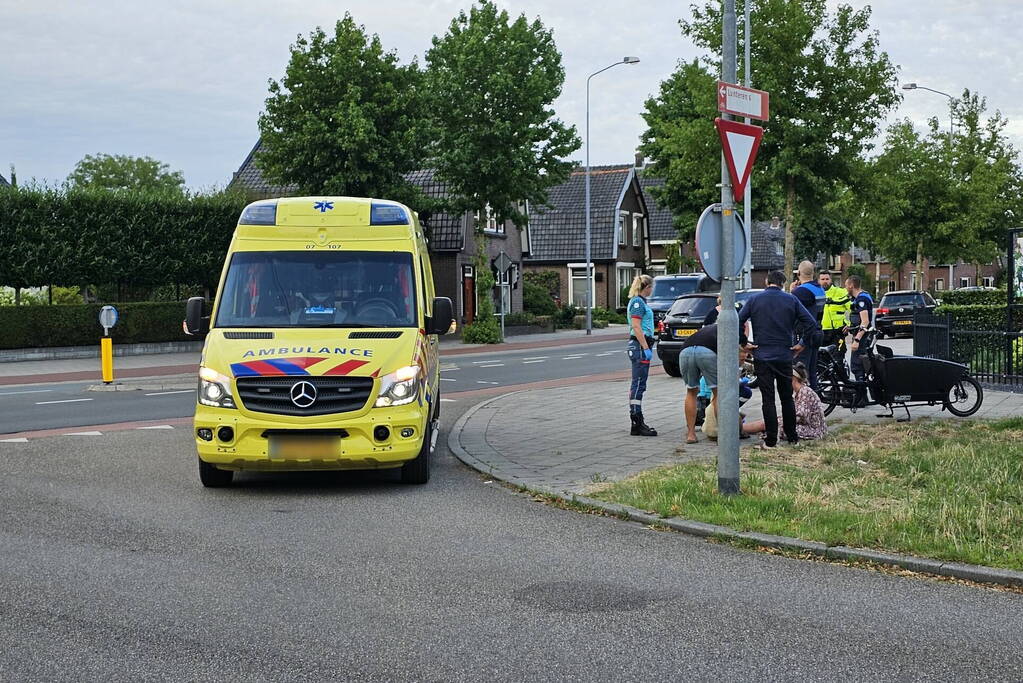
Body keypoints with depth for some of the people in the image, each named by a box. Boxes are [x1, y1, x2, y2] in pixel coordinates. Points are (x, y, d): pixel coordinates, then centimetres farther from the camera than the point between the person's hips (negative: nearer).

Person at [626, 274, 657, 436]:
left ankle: (637, 420, 16)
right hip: (640, 345, -11)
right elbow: (636, 327, -19)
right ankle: (637, 424, -11)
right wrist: (646, 348, -21)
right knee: (638, 384, -10)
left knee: (637, 384, 12)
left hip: (641, 345, 11)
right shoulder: (637, 302, -12)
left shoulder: (640, 301, 18)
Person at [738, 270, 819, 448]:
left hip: (762, 357, -1)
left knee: (768, 399, 0)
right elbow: (812, 323, -5)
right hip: (785, 356, 1)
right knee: (787, 398, 13)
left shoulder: (755, 300, 0)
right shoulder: (791, 300, 1)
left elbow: (737, 322, -6)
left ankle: (771, 440, -2)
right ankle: (792, 437, 18)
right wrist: (803, 344, 4)